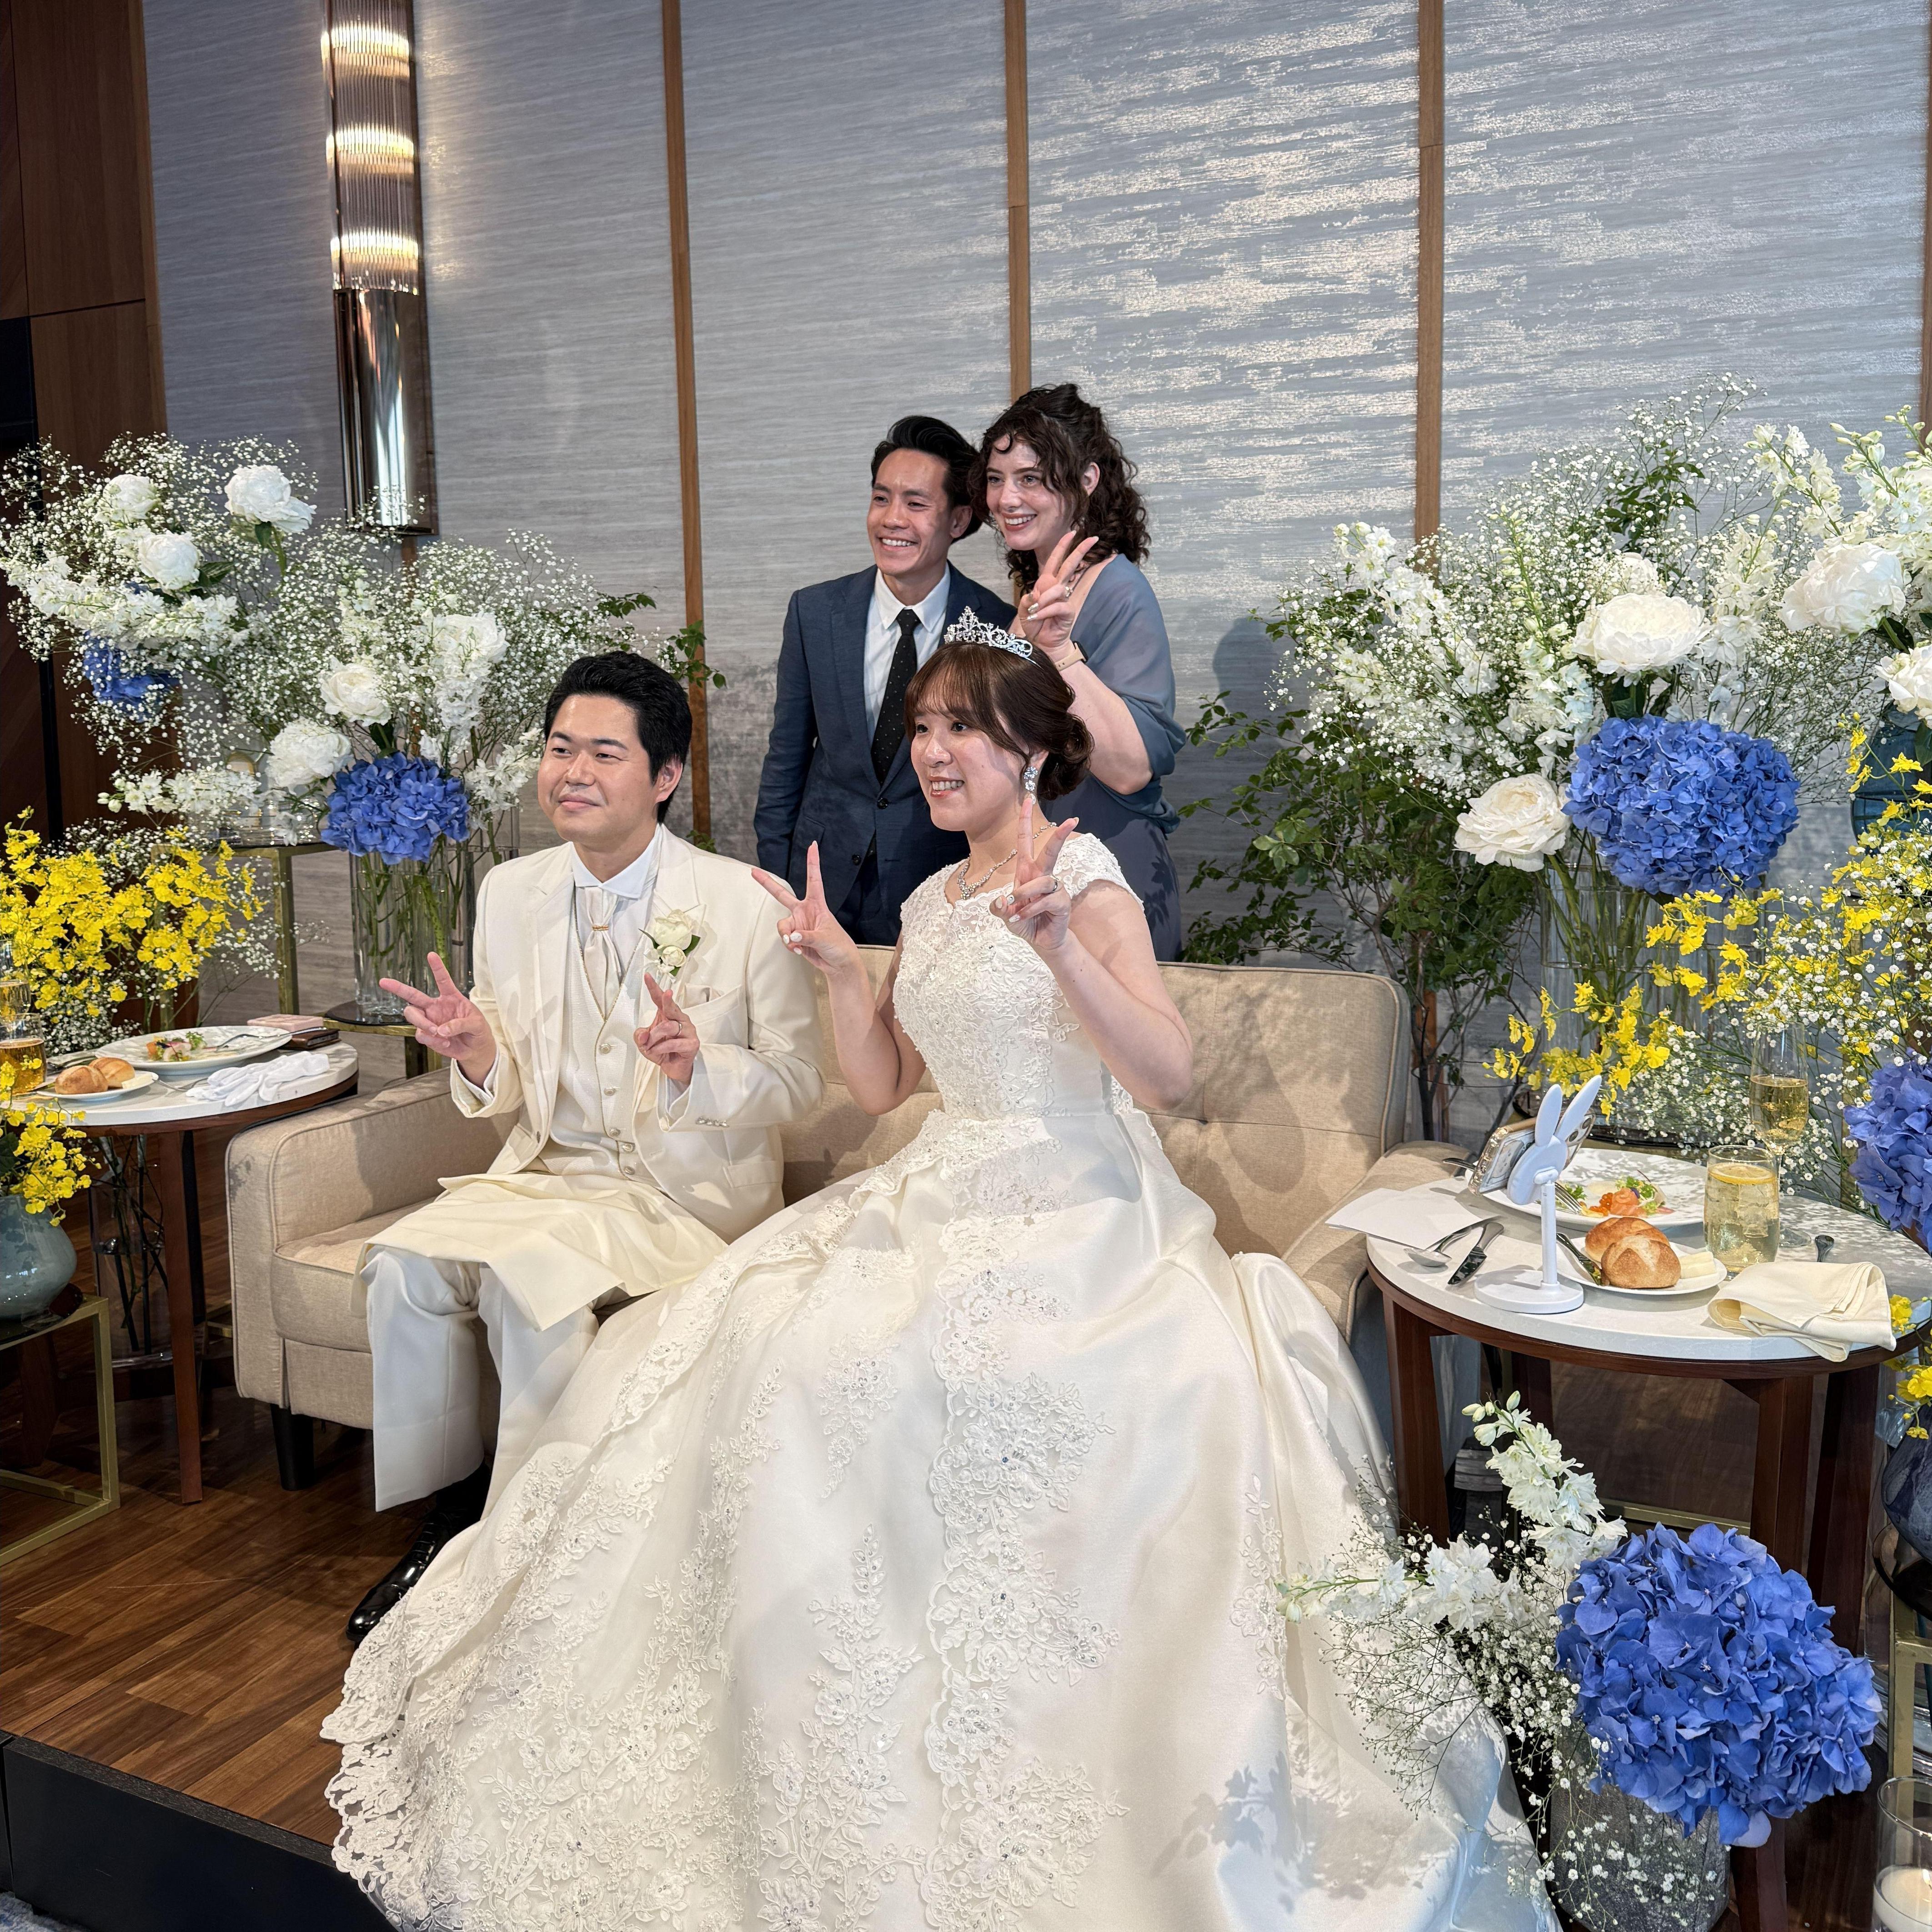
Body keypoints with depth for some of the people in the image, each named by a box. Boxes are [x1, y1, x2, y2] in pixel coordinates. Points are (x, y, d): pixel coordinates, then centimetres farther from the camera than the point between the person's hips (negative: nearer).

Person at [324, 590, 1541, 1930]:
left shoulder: (1084, 875, -7)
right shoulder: (933, 902, 16)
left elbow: (1173, 1075, -19)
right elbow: (883, 1085, 17)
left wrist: (1061, 947, -30)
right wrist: (839, 966, 5)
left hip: (1074, 1218, -7)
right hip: (944, 1204, 7)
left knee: (885, 1367, -30)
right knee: (770, 1343, -13)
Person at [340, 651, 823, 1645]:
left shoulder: (748, 906, -10)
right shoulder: (510, 893, 4)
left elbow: (797, 1083, -5)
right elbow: (512, 1089, 10)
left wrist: (699, 1069, -25)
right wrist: (478, 1053, -14)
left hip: (687, 1190, -5)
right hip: (548, 1172, 5)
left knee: (533, 1275, -29)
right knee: (404, 1262, -20)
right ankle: (448, 1514, 2)